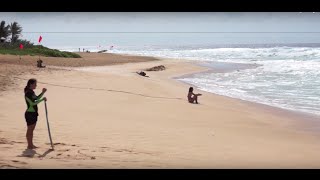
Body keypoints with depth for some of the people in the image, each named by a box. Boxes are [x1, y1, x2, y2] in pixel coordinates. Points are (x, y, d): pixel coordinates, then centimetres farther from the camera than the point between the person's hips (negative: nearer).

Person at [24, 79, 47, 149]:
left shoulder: (32, 92, 11)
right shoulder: (28, 93, -18)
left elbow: (37, 98, 22)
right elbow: (33, 103, -24)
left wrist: (43, 92, 9)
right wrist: (42, 99, -24)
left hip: (34, 113, 9)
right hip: (30, 113, -9)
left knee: (32, 129, 14)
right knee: (30, 129, -2)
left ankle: (31, 144, 21)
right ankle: (29, 145, 5)